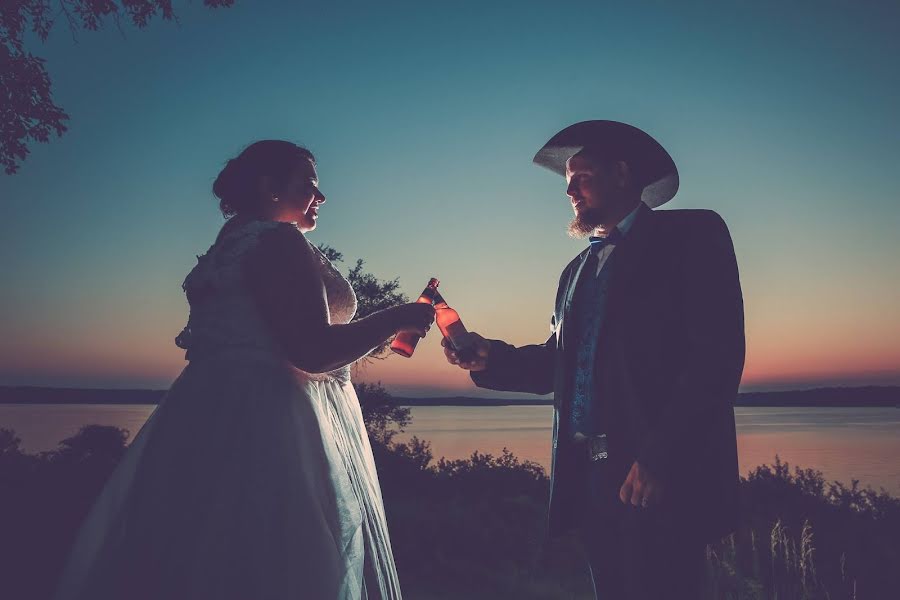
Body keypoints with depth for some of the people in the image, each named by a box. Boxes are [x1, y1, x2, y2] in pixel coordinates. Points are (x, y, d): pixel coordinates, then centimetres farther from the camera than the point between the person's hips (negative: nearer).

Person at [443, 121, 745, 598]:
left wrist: (660, 459, -19)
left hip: (662, 477, -6)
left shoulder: (692, 235, -1)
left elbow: (718, 355, -12)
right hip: (589, 478, 6)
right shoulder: (577, 270, 20)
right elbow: (556, 363, 17)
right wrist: (489, 358, -1)